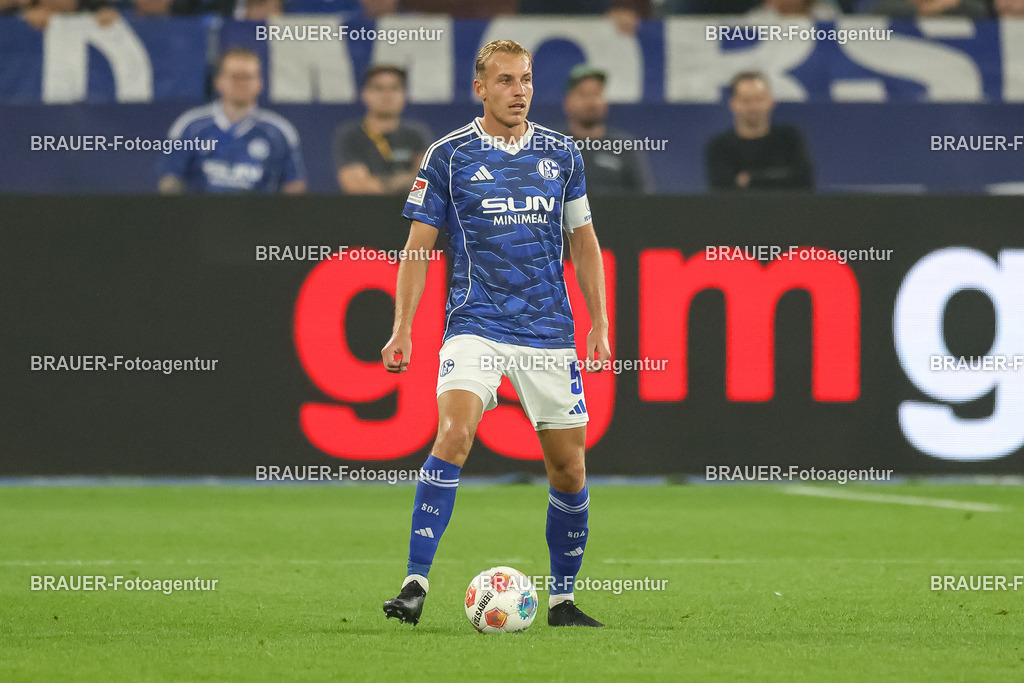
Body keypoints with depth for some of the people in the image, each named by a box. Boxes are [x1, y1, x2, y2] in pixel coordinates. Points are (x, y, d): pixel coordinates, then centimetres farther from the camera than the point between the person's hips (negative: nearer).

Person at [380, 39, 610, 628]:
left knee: (569, 466, 4)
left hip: (550, 332, 3)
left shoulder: (562, 154, 8)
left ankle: (563, 598, 21)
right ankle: (416, 584, -25)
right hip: (476, 324, -3)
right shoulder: (449, 156, 0)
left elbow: (583, 241, 15)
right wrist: (402, 327, -6)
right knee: (455, 433, -25)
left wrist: (600, 325, 8)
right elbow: (419, 245, 3)